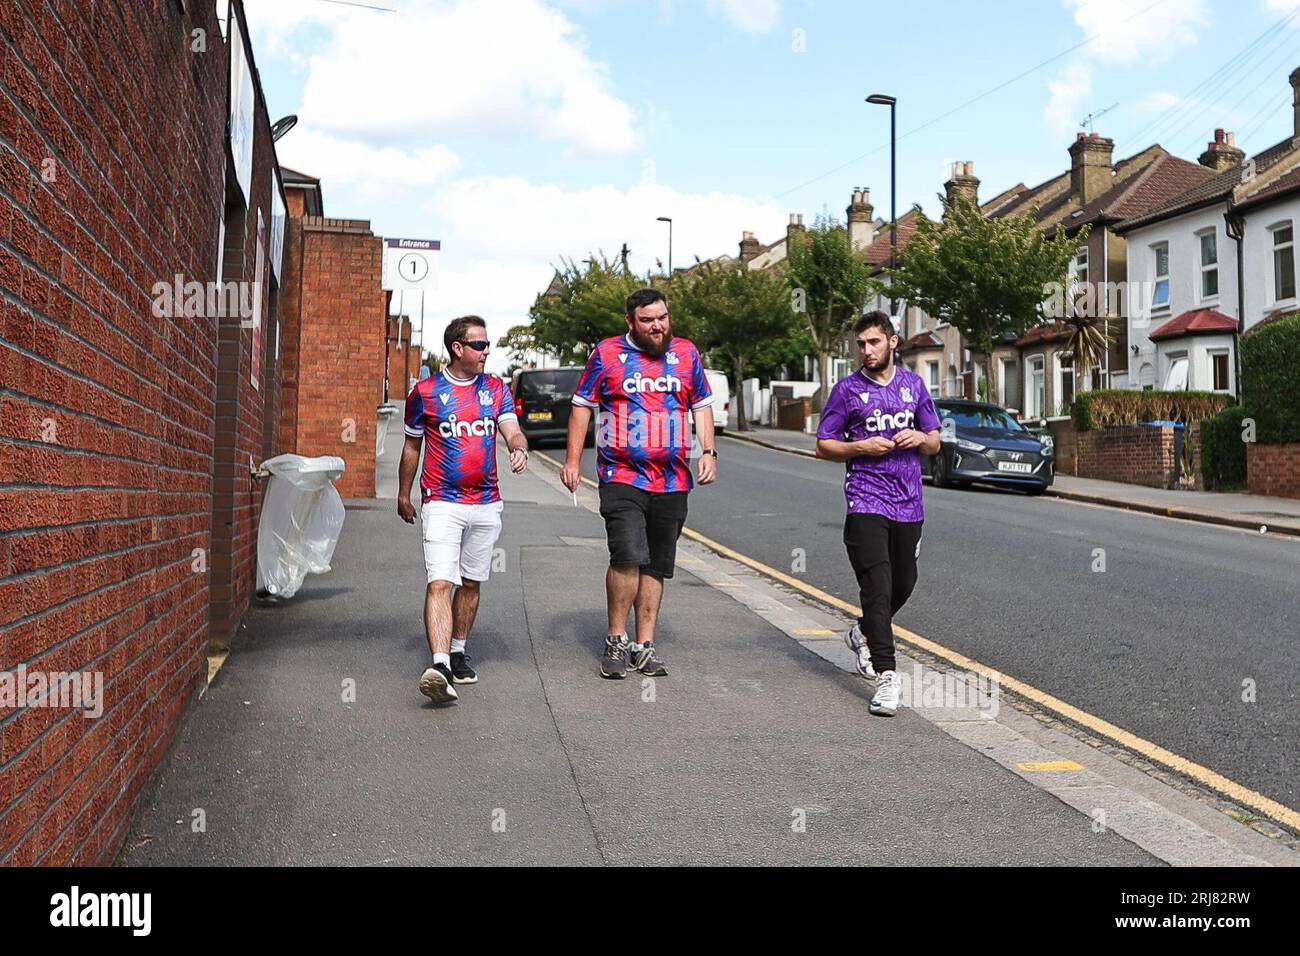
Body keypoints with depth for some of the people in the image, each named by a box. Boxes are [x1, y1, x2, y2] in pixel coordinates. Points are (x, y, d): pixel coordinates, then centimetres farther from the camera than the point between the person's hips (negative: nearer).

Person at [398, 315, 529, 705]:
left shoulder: (497, 389, 10)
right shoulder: (425, 392, 2)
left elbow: (512, 431, -2)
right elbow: (412, 446, 11)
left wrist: (520, 450, -26)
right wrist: (404, 495, 16)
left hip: (486, 504, 4)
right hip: (441, 503, -3)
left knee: (471, 583, 12)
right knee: (440, 582, -16)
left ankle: (458, 652, 30)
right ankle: (439, 665, -27)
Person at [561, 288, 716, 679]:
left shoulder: (686, 353, 11)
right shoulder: (607, 353, 2)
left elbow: (701, 406, 18)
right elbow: (582, 406, 7)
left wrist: (708, 451, 4)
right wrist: (573, 460, 1)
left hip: (672, 482, 4)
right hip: (622, 478, -3)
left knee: (656, 566, 8)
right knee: (628, 556, -17)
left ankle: (645, 646, 18)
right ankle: (616, 641, -1)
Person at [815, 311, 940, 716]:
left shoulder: (914, 384, 11)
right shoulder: (847, 389, 1)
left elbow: (935, 442, 17)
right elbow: (824, 446, 3)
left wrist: (920, 437, -6)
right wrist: (862, 447, -13)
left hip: (909, 503, 5)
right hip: (866, 501, -4)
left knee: (903, 585, 14)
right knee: (878, 587, -14)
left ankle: (864, 633, 41)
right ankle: (886, 676, -15)